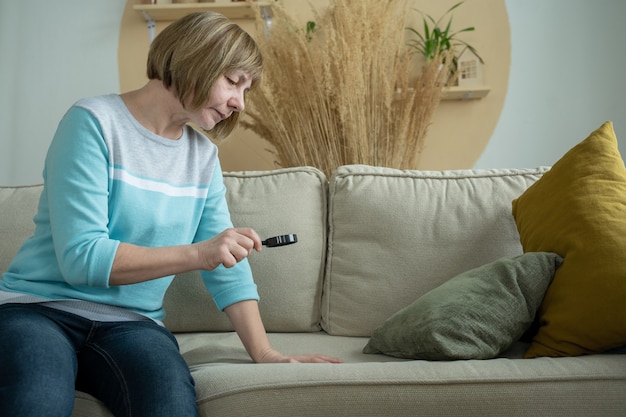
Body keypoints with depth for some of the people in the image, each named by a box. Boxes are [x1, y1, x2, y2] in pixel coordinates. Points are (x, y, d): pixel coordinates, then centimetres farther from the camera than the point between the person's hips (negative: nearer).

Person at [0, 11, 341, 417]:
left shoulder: (203, 155, 10)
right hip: (40, 306, -4)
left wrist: (265, 353, -1)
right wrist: (196, 254, -22)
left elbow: (229, 270, 10)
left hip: (131, 324, 5)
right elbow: (80, 258, -17)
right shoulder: (94, 122, -9)